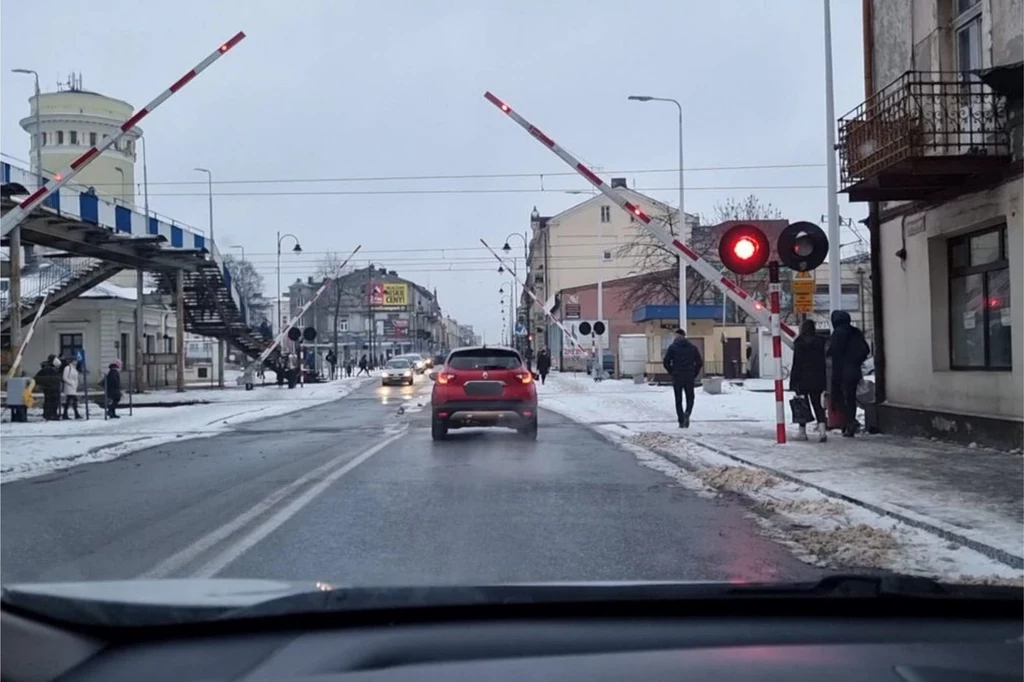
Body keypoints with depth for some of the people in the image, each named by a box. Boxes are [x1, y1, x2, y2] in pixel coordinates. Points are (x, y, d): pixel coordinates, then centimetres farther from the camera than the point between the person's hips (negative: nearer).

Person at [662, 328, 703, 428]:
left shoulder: (672, 347, -2)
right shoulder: (692, 347, 6)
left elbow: (666, 362, -7)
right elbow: (700, 362, 3)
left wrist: (672, 372, 6)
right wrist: (694, 374, 11)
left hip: (677, 378, -1)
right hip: (689, 377, 1)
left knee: (678, 400, 7)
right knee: (690, 398, 14)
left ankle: (681, 422, 2)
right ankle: (687, 413, -13)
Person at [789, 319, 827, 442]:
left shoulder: (799, 344, -10)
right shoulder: (821, 342, 3)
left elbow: (796, 364, -10)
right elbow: (824, 362, 6)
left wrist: (793, 382, -7)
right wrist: (824, 380, 12)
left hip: (803, 379, -4)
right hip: (818, 379, 4)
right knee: (817, 404, 7)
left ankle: (802, 432, 11)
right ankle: (822, 428, -11)